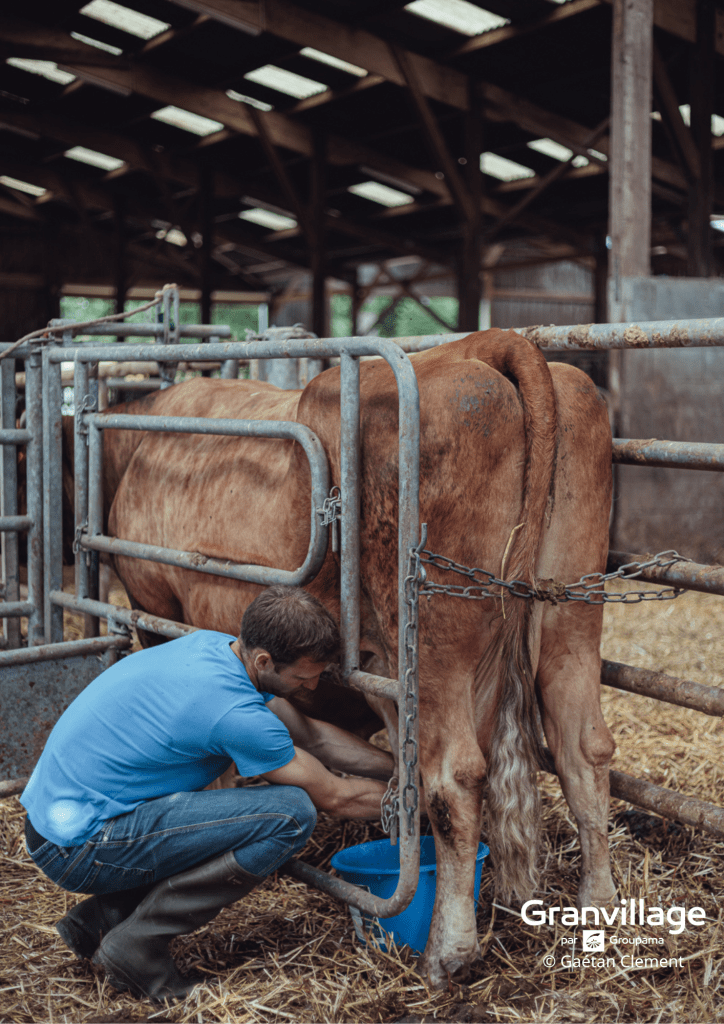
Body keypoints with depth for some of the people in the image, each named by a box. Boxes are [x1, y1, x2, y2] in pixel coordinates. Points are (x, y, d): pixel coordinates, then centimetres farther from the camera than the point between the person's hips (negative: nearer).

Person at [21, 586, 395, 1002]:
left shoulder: (214, 645, 4)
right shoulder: (235, 713, -23)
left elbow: (311, 735, 15)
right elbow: (333, 796, -8)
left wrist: (402, 767, 15)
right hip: (81, 847, -9)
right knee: (291, 815, -16)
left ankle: (100, 917, 16)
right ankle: (137, 944, -6)